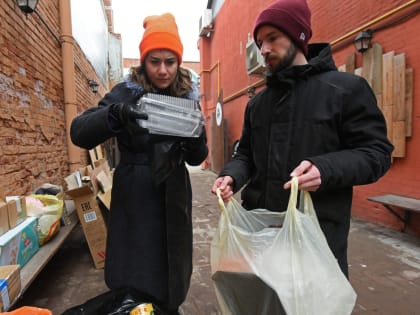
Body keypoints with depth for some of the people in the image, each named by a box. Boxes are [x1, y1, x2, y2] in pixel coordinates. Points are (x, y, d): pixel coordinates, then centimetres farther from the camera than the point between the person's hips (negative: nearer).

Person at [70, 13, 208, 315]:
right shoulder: (127, 92, -5)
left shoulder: (188, 98, 3)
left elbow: (198, 158, 3)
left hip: (174, 197, 3)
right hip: (134, 198, -2)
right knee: (134, 282, 7)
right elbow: (79, 133, -15)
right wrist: (116, 114, -33)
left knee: (171, 276, 16)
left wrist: (194, 142, -20)